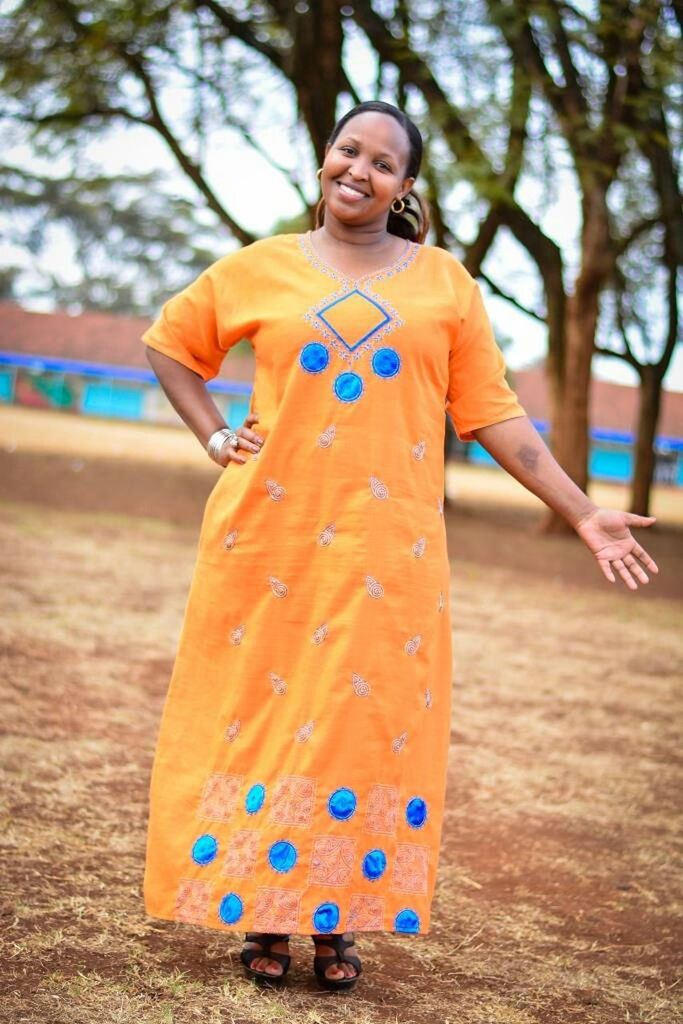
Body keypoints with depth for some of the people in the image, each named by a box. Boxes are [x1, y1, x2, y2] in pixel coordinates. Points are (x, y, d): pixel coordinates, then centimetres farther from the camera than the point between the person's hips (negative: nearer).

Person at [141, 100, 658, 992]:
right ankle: (261, 912, 12)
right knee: (263, 713, 1)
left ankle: (339, 921, 10)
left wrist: (582, 514, 2)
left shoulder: (444, 280, 7)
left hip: (387, 546, 0)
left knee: (371, 720, -1)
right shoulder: (264, 268, 7)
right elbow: (169, 341, 20)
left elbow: (493, 414, 6)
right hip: (269, 535, 0)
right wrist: (215, 436, 7)